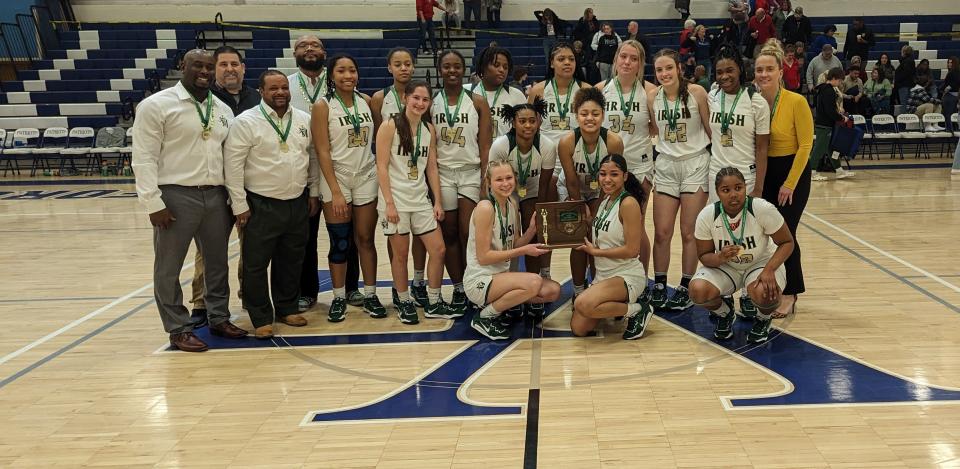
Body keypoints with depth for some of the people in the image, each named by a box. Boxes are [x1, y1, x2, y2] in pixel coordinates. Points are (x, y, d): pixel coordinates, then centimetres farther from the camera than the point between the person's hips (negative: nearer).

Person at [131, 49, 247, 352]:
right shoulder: (157, 105, -6)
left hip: (216, 196, 5)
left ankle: (219, 319, 30)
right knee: (168, 268, 4)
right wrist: (153, 203, -14)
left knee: (217, 262, 14)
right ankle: (179, 329, 17)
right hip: (176, 196, -5)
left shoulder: (223, 110, 12)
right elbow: (144, 158, -9)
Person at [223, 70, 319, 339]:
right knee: (256, 264, 1)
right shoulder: (246, 122, -9)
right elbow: (233, 165, -10)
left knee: (291, 261, 14)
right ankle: (261, 319, 14)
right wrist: (240, 205, -11)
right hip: (261, 205, -4)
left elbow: (313, 158, 15)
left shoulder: (304, 120, 6)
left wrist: (314, 193, 12)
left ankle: (287, 309, 30)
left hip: (298, 203, 4)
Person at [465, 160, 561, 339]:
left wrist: (532, 229, -9)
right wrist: (524, 250, -20)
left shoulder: (512, 204, 6)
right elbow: (483, 257, -20)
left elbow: (513, 247, 8)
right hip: (479, 281, -8)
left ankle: (501, 305, 11)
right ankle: (485, 317, -9)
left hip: (501, 275, 8)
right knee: (533, 282, -29)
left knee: (553, 290, -3)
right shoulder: (485, 208, -19)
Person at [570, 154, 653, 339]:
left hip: (628, 275, -8)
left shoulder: (629, 203, -18)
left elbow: (632, 250, -22)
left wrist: (595, 251, -13)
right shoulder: (605, 200, 7)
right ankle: (621, 303, 22)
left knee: (583, 304, -32)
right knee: (578, 329, 1)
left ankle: (638, 310, -8)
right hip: (603, 275, 8)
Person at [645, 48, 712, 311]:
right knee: (661, 232, 1)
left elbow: (711, 129, -2)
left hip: (695, 164, -3)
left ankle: (686, 289, 12)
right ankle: (659, 286, 14)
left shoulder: (696, 92, -9)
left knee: (689, 232, 1)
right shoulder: (653, 97, 0)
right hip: (666, 165, 3)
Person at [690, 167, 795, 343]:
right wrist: (720, 258, -34)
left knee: (764, 293, -36)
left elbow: (787, 243, -14)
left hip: (762, 263, -2)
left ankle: (763, 320, 5)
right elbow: (704, 256, -9)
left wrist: (769, 270, -31)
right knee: (697, 290, -27)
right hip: (725, 267, 2)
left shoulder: (763, 209, -25)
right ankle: (724, 313, 10)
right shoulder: (706, 216, -19)